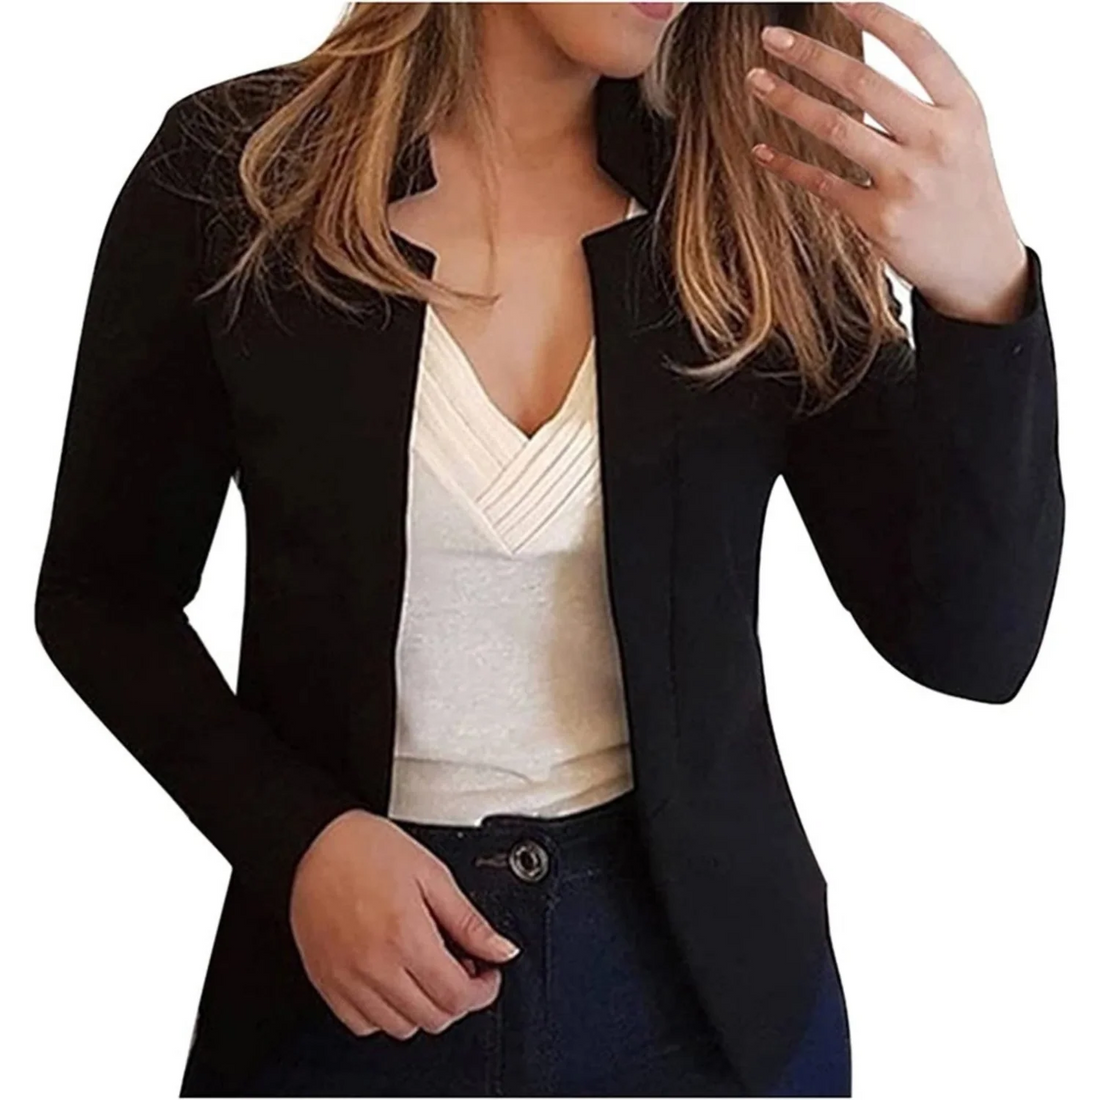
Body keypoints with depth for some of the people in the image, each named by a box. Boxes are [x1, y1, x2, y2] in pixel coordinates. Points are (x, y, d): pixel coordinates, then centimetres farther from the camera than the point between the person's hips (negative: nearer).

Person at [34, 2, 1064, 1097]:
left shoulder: (757, 204, -6)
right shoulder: (232, 169, -9)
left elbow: (968, 646, -11)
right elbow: (103, 595, 0)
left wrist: (985, 290, -25)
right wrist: (296, 835, -14)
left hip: (700, 962, 2)